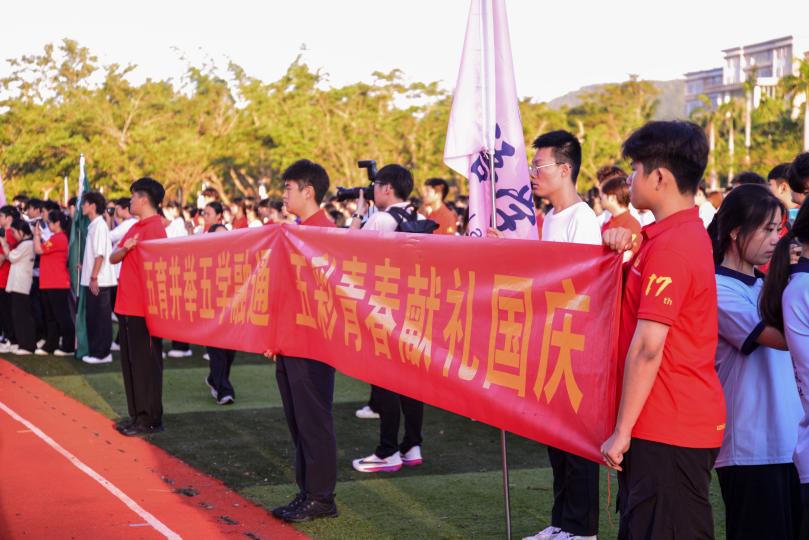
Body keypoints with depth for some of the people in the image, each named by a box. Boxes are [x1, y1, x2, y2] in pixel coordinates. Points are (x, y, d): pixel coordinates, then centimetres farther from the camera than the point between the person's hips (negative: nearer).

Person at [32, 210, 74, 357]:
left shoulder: (59, 238, -15)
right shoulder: (56, 238, 17)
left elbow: (38, 250, -15)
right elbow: (43, 249, 19)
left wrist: (37, 234, -2)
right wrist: (39, 236, 10)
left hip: (58, 284, -10)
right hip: (49, 284, 10)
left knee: (62, 316, -5)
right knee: (50, 316, 12)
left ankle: (68, 347, -2)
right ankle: (50, 345, 17)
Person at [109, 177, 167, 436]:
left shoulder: (154, 229, -13)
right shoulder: (135, 228, 15)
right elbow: (113, 258, 11)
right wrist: (125, 249, -9)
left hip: (143, 308, -9)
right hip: (127, 306, 9)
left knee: (145, 363, -3)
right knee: (130, 362, 13)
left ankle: (151, 419, 3)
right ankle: (137, 414, 22)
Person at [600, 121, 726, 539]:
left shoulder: (670, 246, -18)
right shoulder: (689, 233, 13)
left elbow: (648, 347, -21)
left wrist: (622, 430, -16)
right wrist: (624, 244, 4)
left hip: (668, 427, -10)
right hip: (688, 421, 10)